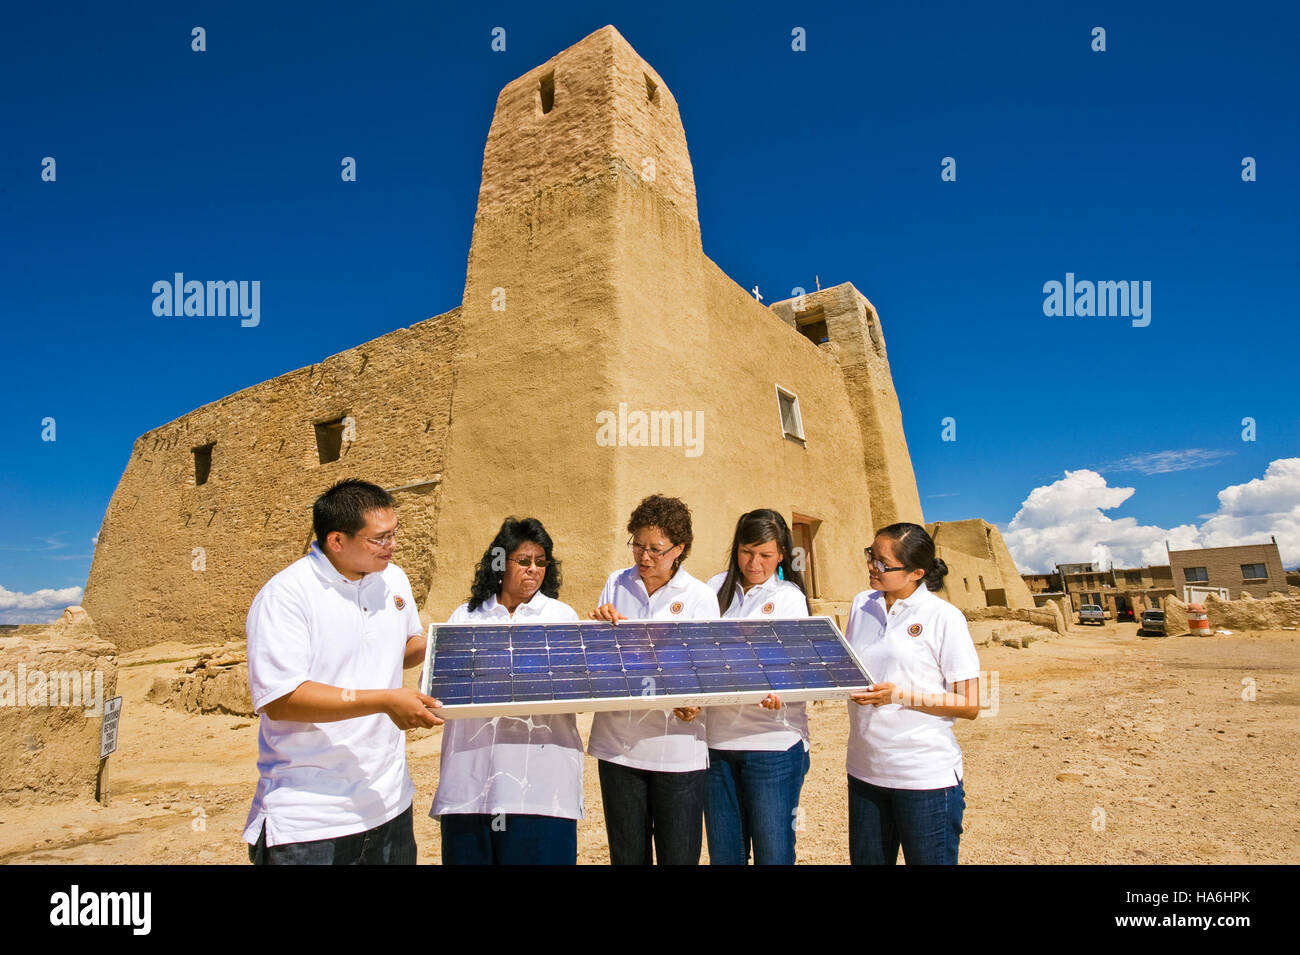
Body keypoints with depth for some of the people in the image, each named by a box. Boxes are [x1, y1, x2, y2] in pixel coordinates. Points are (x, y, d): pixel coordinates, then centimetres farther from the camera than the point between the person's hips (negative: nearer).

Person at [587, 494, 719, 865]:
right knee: (627, 856, 14)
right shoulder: (616, 584, 6)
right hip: (617, 743, 3)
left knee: (679, 855, 6)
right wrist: (603, 625, -9)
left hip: (677, 747, -2)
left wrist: (693, 704, -23)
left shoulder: (701, 597, -2)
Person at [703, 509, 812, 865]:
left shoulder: (789, 598, 2)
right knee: (723, 853, 12)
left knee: (773, 853, 4)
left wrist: (778, 691, -28)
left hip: (773, 742, -3)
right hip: (718, 739, 3)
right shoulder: (717, 588, 9)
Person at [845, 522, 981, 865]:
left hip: (926, 777, -5)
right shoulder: (861, 605, 5)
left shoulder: (944, 617, -10)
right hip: (864, 771, 5)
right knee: (865, 859, 16)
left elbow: (969, 705, -9)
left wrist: (901, 696, -19)